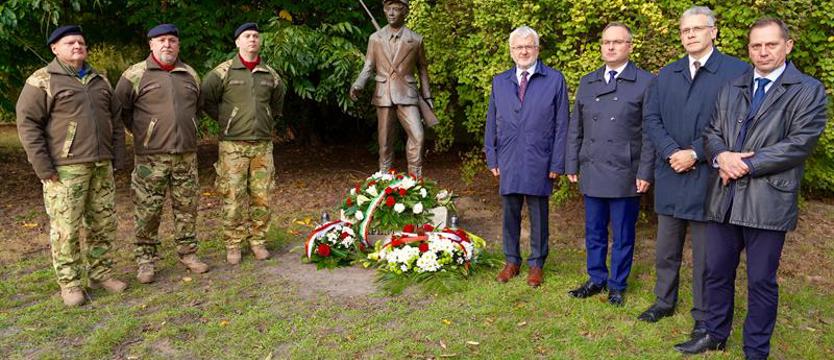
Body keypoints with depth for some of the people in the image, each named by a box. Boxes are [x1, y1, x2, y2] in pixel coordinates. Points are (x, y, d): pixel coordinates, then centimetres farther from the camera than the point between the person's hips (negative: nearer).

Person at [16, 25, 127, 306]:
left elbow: (115, 121, 18)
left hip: (102, 167, 5)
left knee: (103, 223, 10)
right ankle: (70, 284, 11)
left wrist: (118, 159, 11)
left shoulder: (100, 81, 15)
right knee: (66, 228, -1)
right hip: (65, 169, -5)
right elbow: (28, 124, -7)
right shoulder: (42, 81, -2)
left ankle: (100, 273, 23)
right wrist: (44, 169, -13)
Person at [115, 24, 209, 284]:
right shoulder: (135, 75, -3)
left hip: (186, 155, 4)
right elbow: (120, 109, 4)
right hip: (151, 157, -4)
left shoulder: (190, 75, 11)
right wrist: (139, 132, 5)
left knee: (187, 208, 9)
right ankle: (146, 260, 13)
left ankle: (188, 253, 22)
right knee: (147, 211, 1)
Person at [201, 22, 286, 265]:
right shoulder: (223, 72, -2)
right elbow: (205, 100, 3)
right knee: (233, 197, -2)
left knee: (261, 197, 5)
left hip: (263, 144, 3)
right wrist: (225, 120, 4)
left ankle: (258, 241, 17)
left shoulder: (270, 75, 11)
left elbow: (278, 101, 28)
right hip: (233, 144, -3)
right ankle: (233, 244, 9)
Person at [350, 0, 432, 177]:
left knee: (417, 135, -16)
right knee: (385, 140, 4)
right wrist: (358, 85, -14)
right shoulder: (375, 38, 5)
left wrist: (427, 96, 12)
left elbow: (422, 68, 12)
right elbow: (368, 67, 5)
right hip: (383, 95, 1)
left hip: (406, 95, -1)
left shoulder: (415, 39, 4)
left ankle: (415, 180, -6)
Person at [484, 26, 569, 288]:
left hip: (539, 162, -2)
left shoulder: (555, 80, -1)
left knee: (538, 214, 8)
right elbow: (492, 124, 10)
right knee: (510, 213, 11)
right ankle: (511, 261, 26)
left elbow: (561, 125, -2)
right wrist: (492, 158, 5)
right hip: (508, 162, 3)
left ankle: (536, 264, 23)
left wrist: (557, 163, -6)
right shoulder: (499, 82, 9)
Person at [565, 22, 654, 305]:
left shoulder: (646, 82, -2)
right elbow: (575, 128, 13)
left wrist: (645, 172, -11)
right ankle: (596, 279, 29)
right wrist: (571, 165, 8)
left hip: (625, 175, -4)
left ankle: (617, 285, 23)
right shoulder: (587, 83, 11)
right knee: (594, 233, 14)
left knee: (622, 235, 7)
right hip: (591, 173, 4)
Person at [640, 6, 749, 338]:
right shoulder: (666, 75, 11)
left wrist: (696, 153, -16)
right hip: (670, 175, 5)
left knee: (705, 253, 6)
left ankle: (704, 316, 21)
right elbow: (651, 118, 5)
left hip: (708, 177, -4)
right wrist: (671, 152, -11)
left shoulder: (737, 72, -5)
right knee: (666, 249, 16)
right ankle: (664, 301, 33)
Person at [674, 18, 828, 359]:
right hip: (725, 197, 5)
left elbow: (799, 143, -12)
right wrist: (721, 156, -11)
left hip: (768, 200, -5)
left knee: (761, 280, 5)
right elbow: (712, 133, 11)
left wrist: (746, 165, -14)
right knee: (717, 272, 14)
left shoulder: (808, 90, -1)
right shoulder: (730, 88, 15)